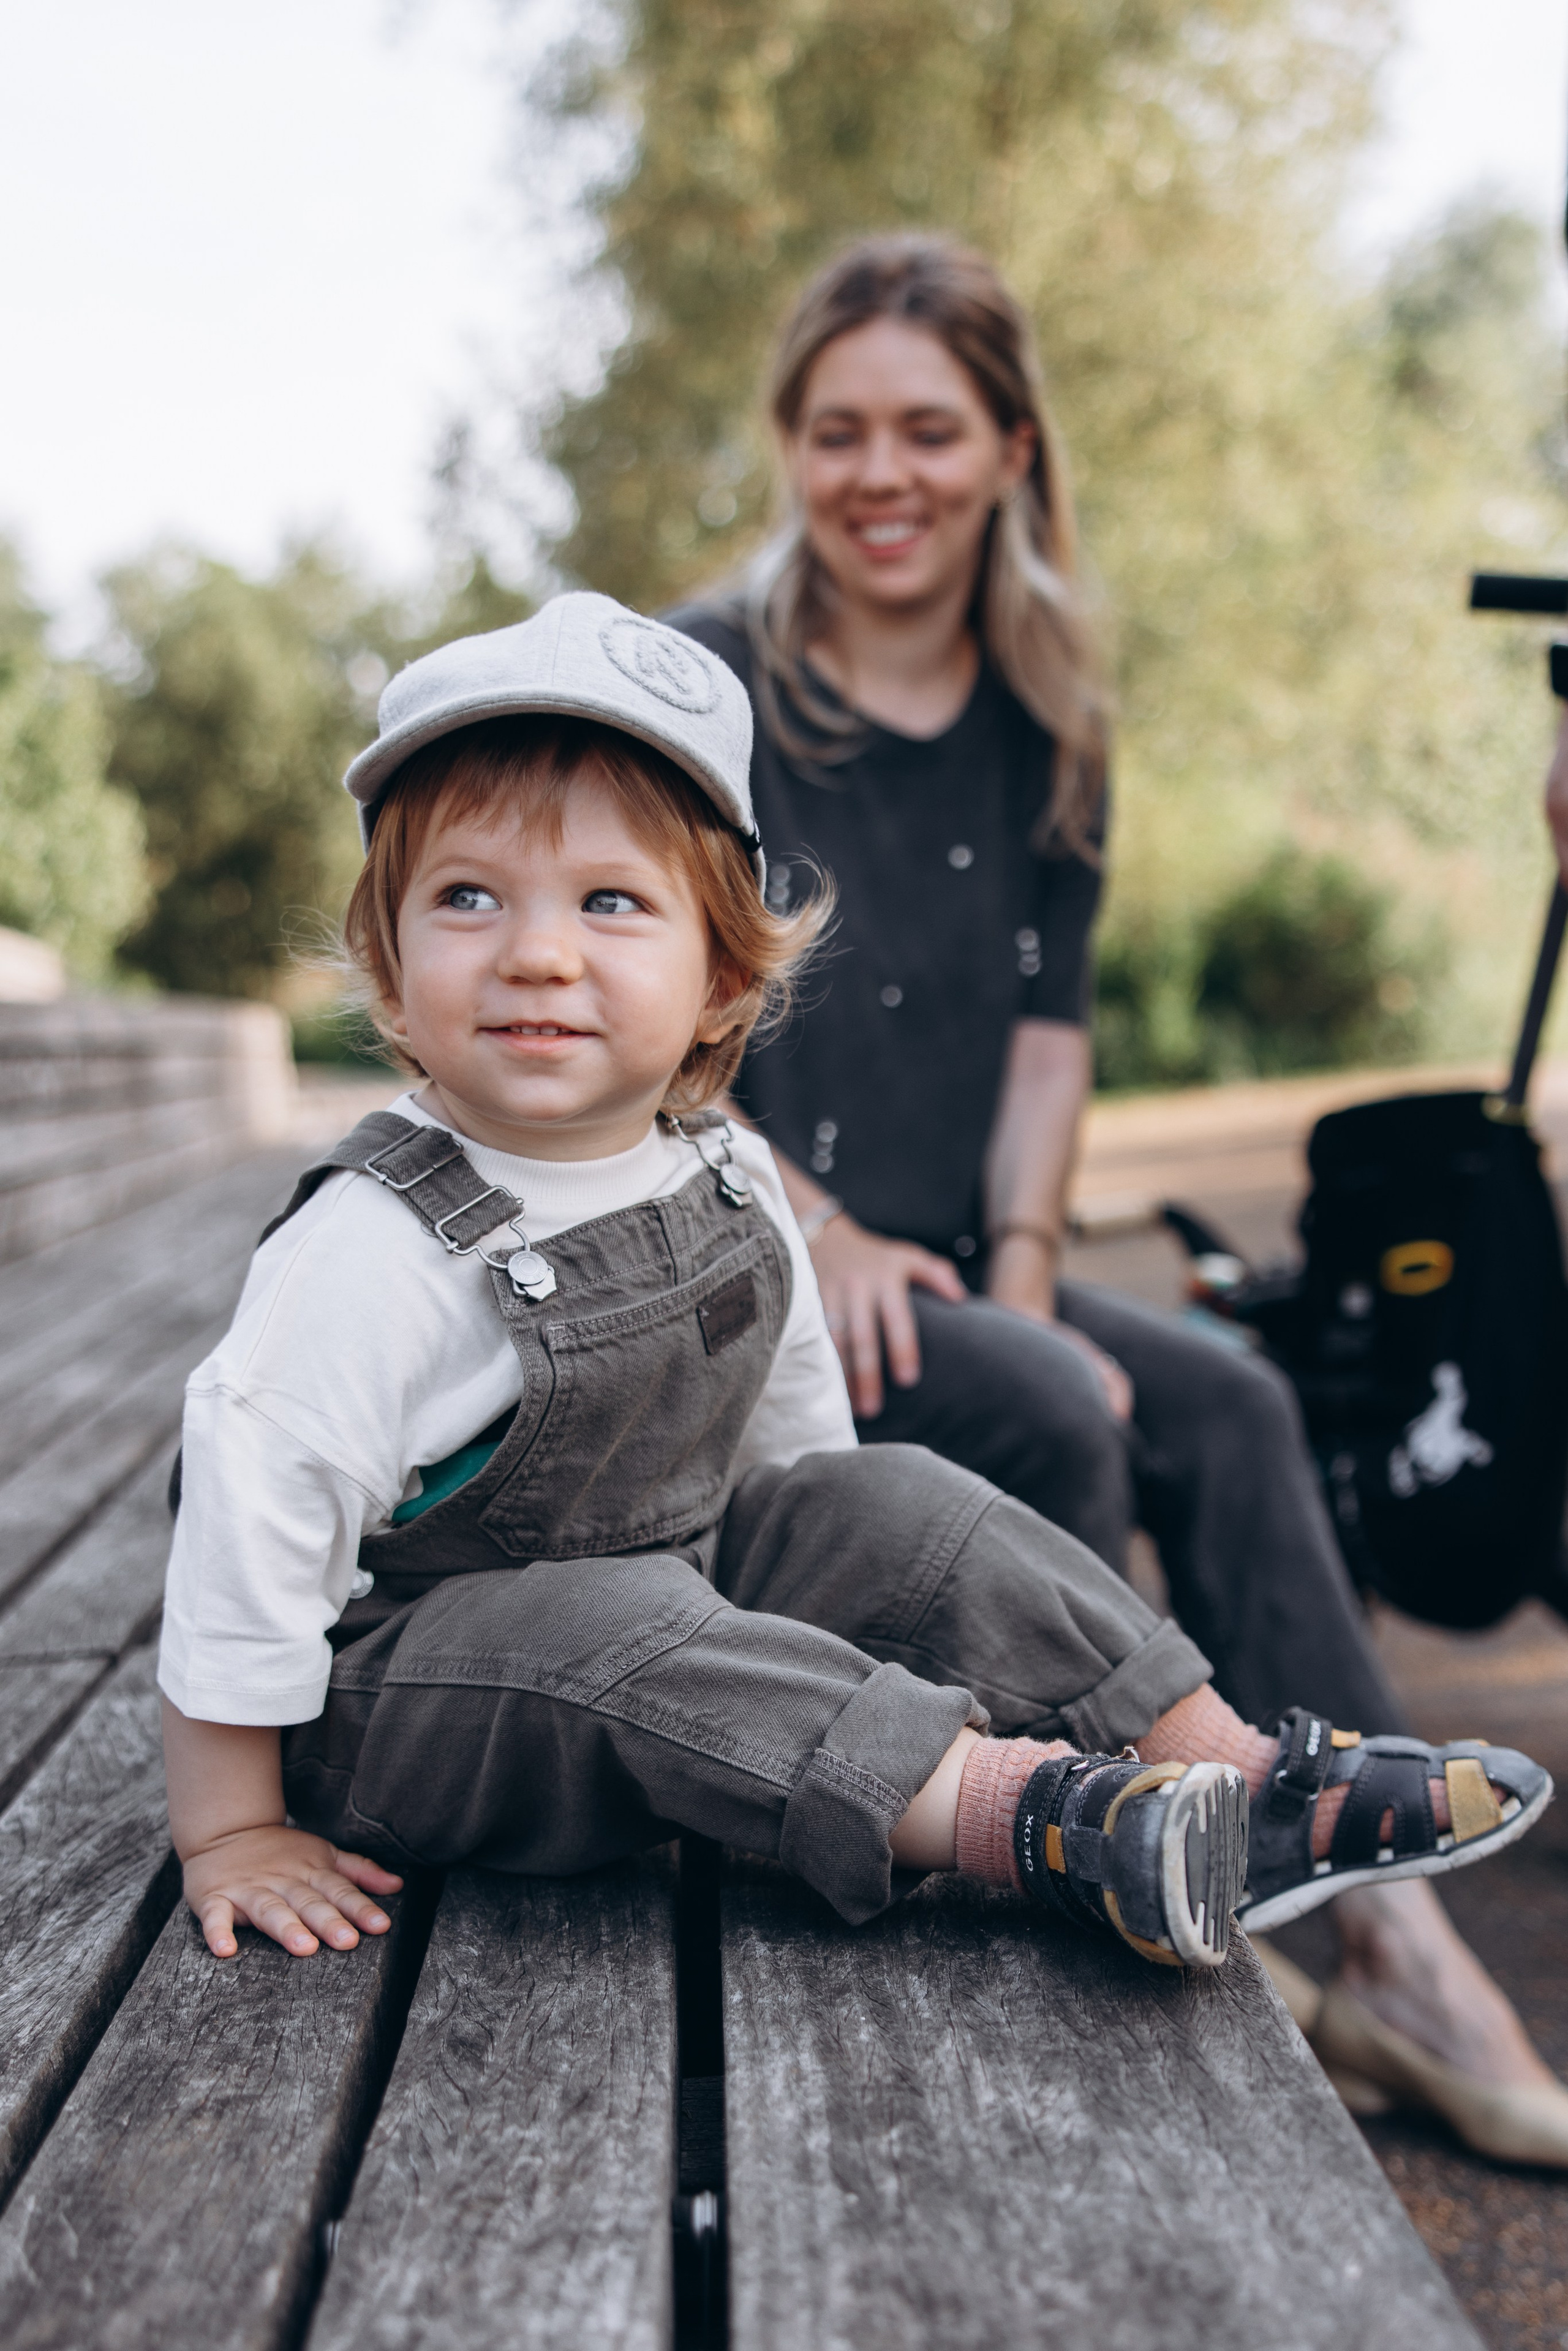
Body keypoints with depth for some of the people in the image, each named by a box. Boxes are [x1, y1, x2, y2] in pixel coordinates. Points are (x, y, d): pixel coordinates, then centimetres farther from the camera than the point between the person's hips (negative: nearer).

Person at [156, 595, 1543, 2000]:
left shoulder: (728, 1181, -5)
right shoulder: (374, 1254, -26)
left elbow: (793, 1429, 11)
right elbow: (251, 1531, -22)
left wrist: (847, 1595, 15)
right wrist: (235, 1834, -18)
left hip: (686, 1584, 6)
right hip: (396, 1697, -6)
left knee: (896, 1508, -9)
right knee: (624, 1627, -33)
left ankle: (1239, 1774, -8)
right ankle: (1045, 1824, -33)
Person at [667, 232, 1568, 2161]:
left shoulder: (1044, 730, 10)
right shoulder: (693, 686, -7)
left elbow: (1048, 1031, 8)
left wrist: (1018, 1268, -7)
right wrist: (819, 1234, -18)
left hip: (932, 1264, 5)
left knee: (1226, 1407, -15)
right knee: (1049, 1419, -27)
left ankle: (1380, 1907, -12)